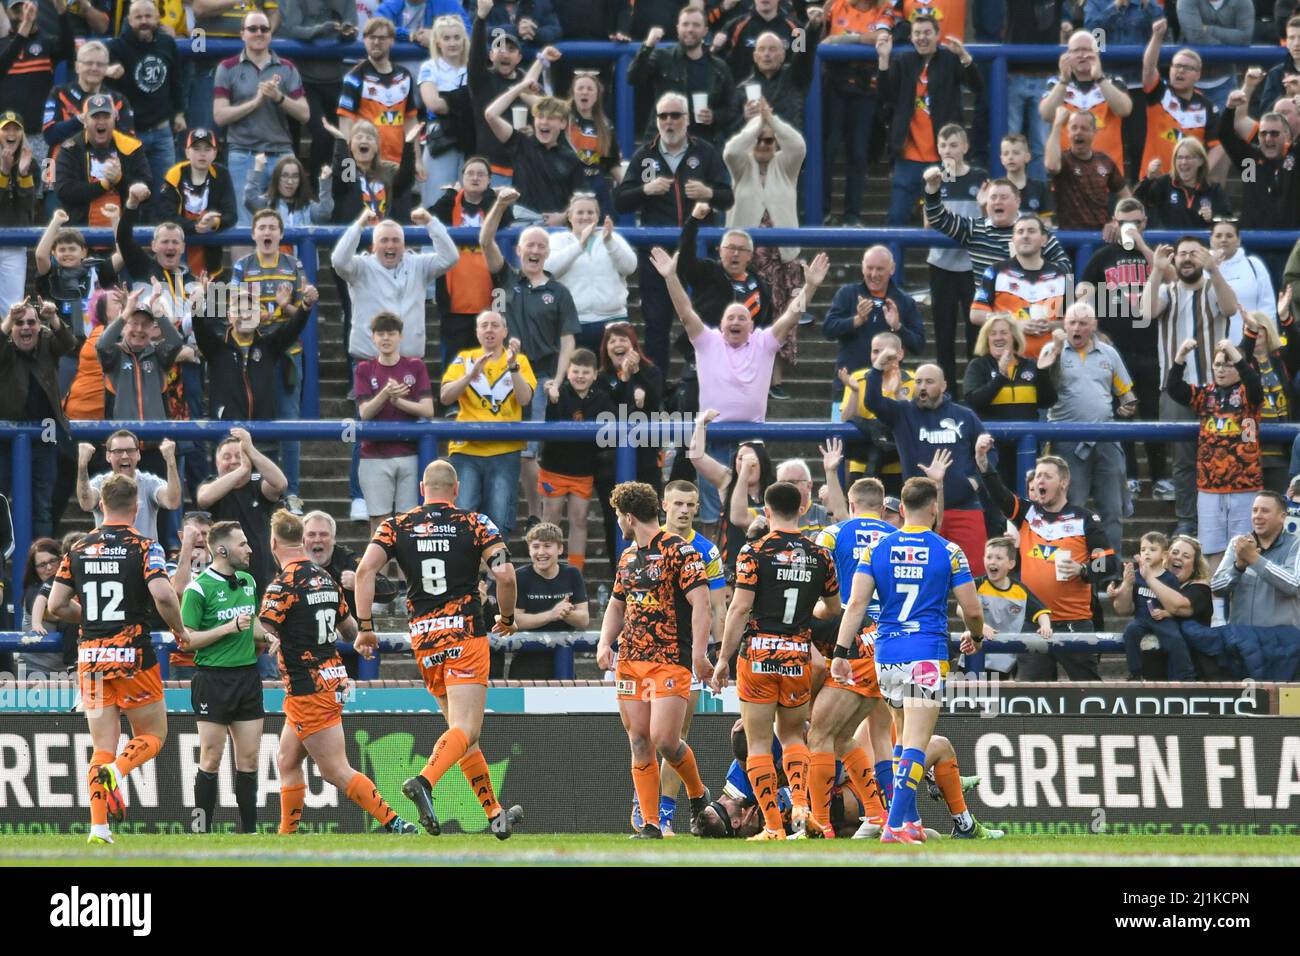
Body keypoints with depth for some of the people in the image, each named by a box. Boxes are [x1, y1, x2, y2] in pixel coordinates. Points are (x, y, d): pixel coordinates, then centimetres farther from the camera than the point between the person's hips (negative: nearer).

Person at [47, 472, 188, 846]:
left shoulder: (78, 549, 6)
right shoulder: (144, 547, -6)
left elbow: (56, 605, 6)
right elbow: (163, 595, -20)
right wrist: (179, 630, -2)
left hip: (90, 657, 4)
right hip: (132, 656, -4)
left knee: (102, 746, 9)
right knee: (152, 735, 11)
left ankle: (98, 828, -3)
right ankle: (116, 772, -21)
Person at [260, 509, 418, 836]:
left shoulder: (283, 584, -16)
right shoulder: (326, 578, 9)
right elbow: (349, 627, 22)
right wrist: (361, 644, 43)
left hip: (307, 688, -9)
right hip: (333, 679, 9)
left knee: (337, 771, -7)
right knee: (287, 760, 17)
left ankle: (397, 825, -14)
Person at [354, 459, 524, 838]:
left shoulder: (396, 526, 6)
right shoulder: (476, 524, 0)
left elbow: (365, 569, -8)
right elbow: (505, 575, -9)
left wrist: (364, 626, -3)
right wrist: (507, 618, 9)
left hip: (423, 639, 4)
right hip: (466, 633, -4)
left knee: (463, 728, 16)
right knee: (466, 730, -11)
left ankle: (495, 815, 20)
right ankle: (424, 781, -39)